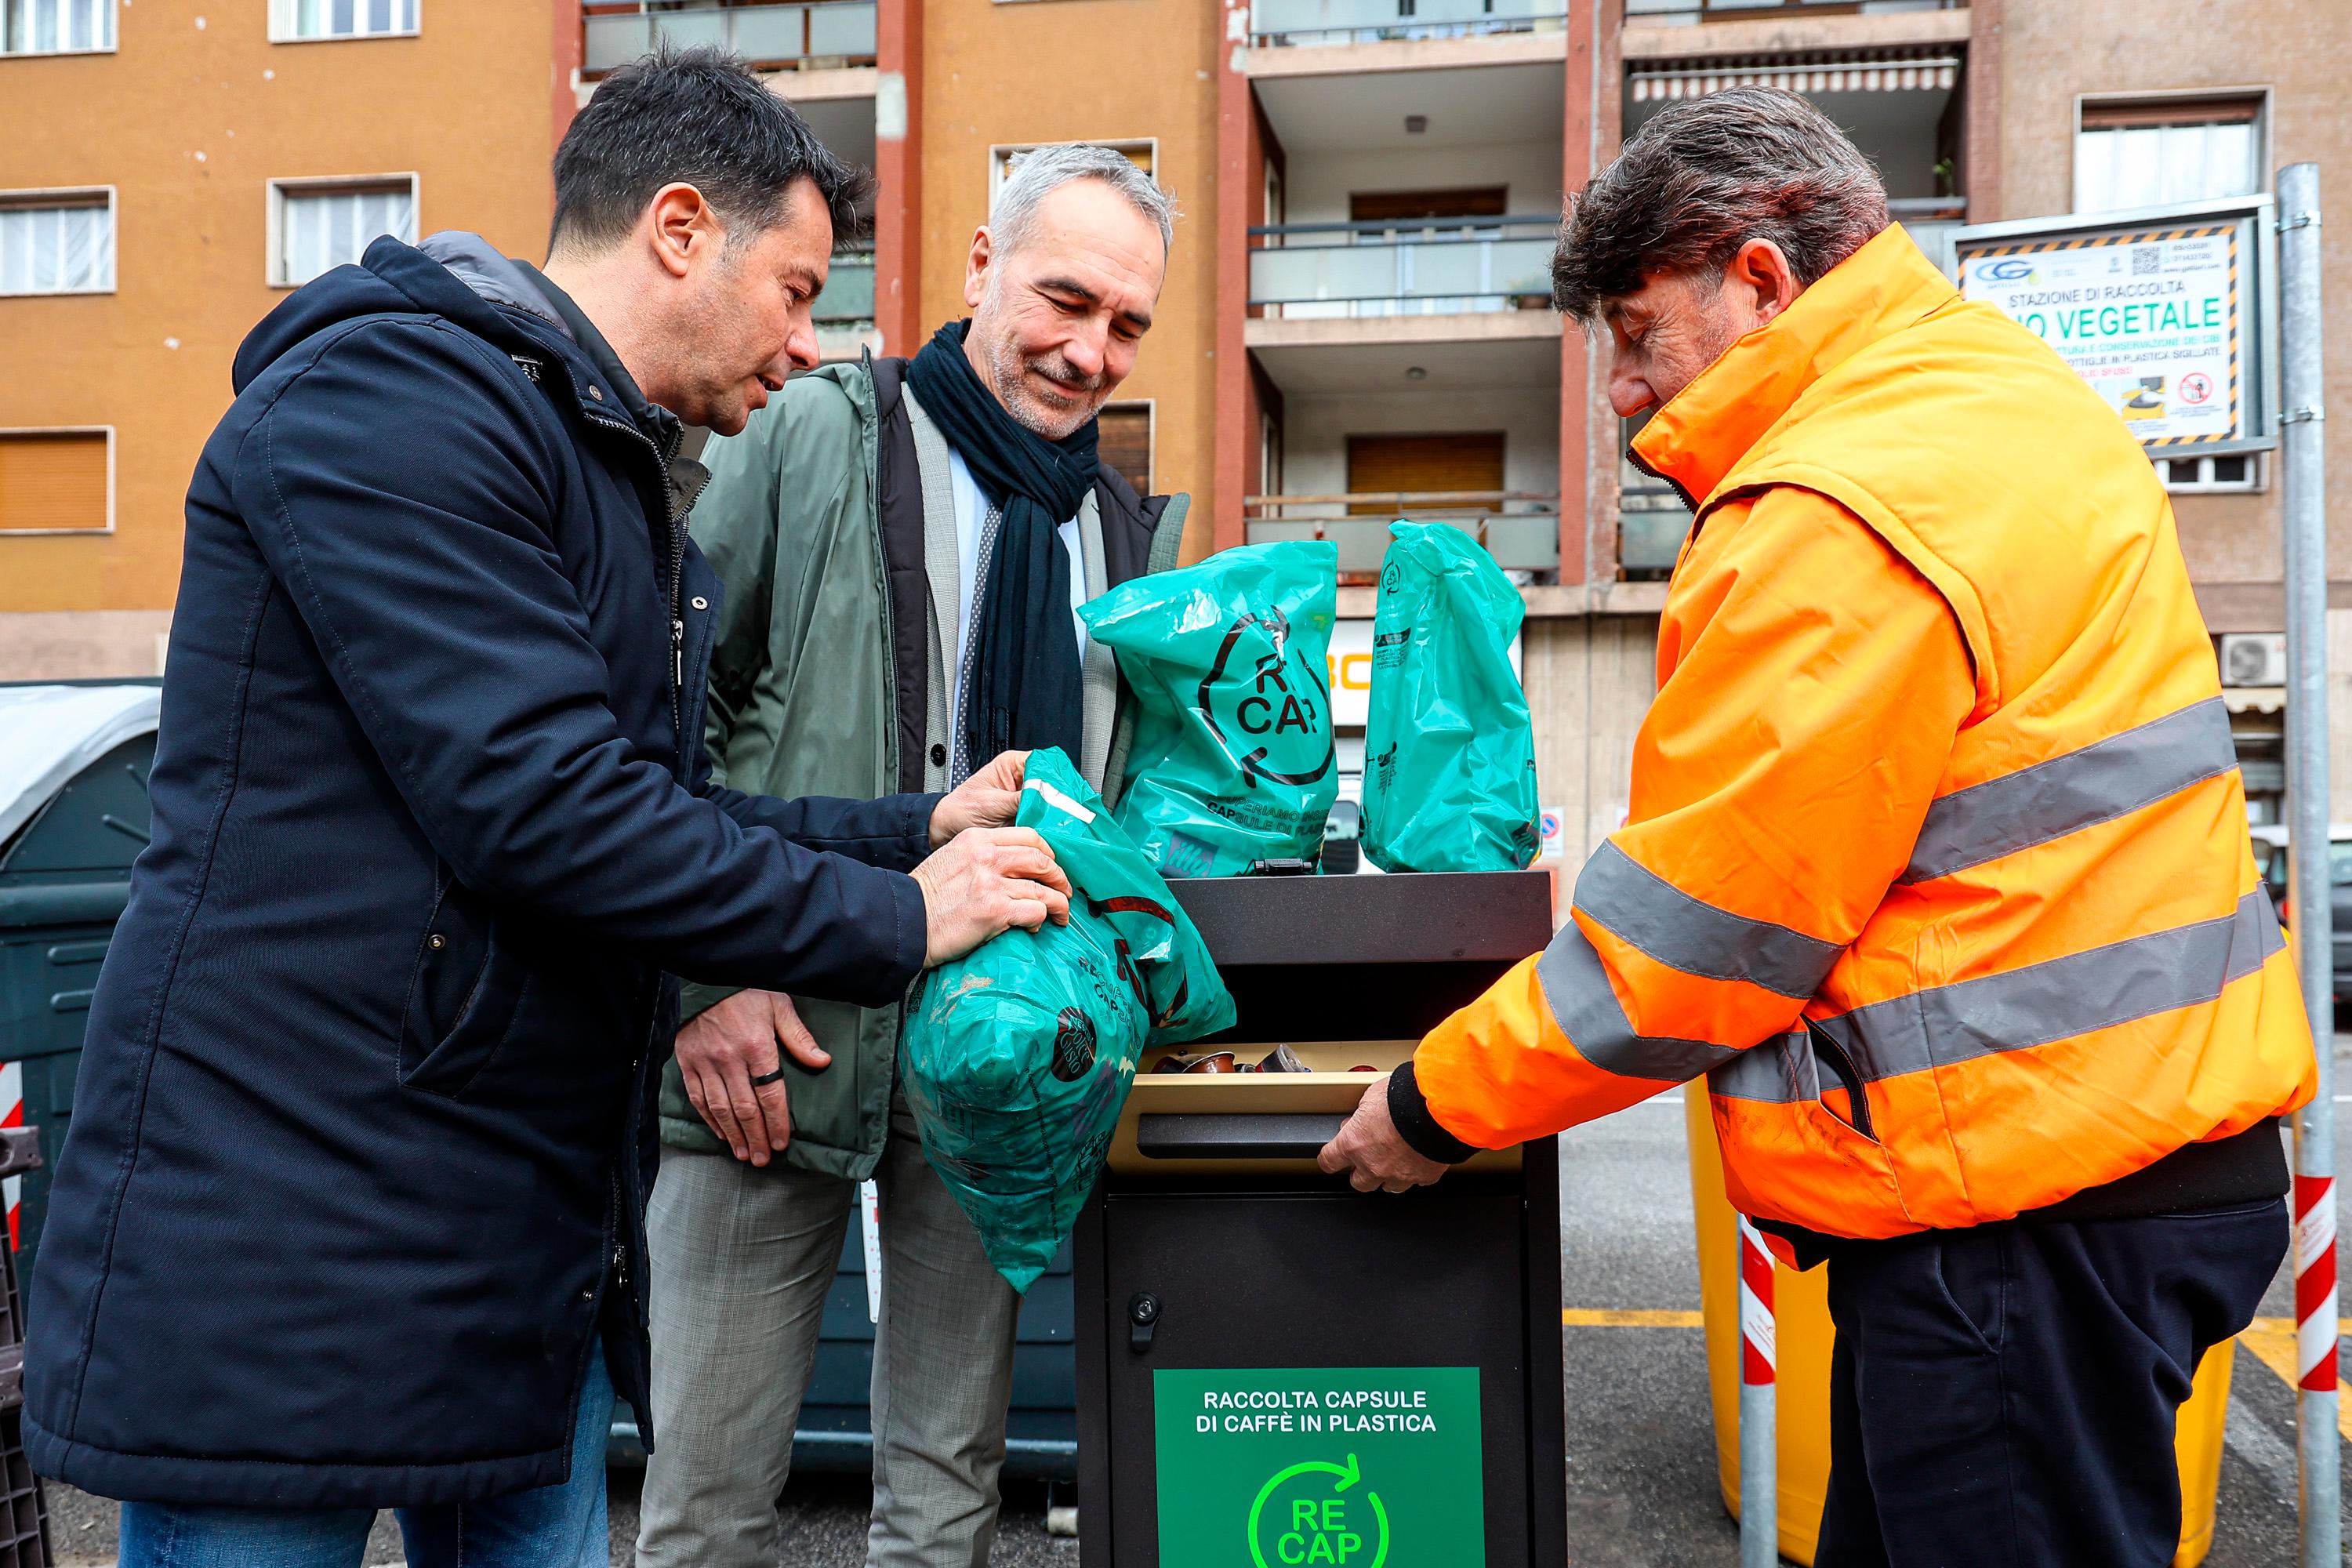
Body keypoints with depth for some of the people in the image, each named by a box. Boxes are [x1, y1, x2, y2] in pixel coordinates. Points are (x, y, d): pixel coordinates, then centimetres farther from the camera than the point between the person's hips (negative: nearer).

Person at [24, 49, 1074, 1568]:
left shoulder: (623, 489, 18)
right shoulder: (394, 397, -15)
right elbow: (543, 808, -24)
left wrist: (922, 828, 6)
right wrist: (892, 922, -15)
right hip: (294, 1251, -9)